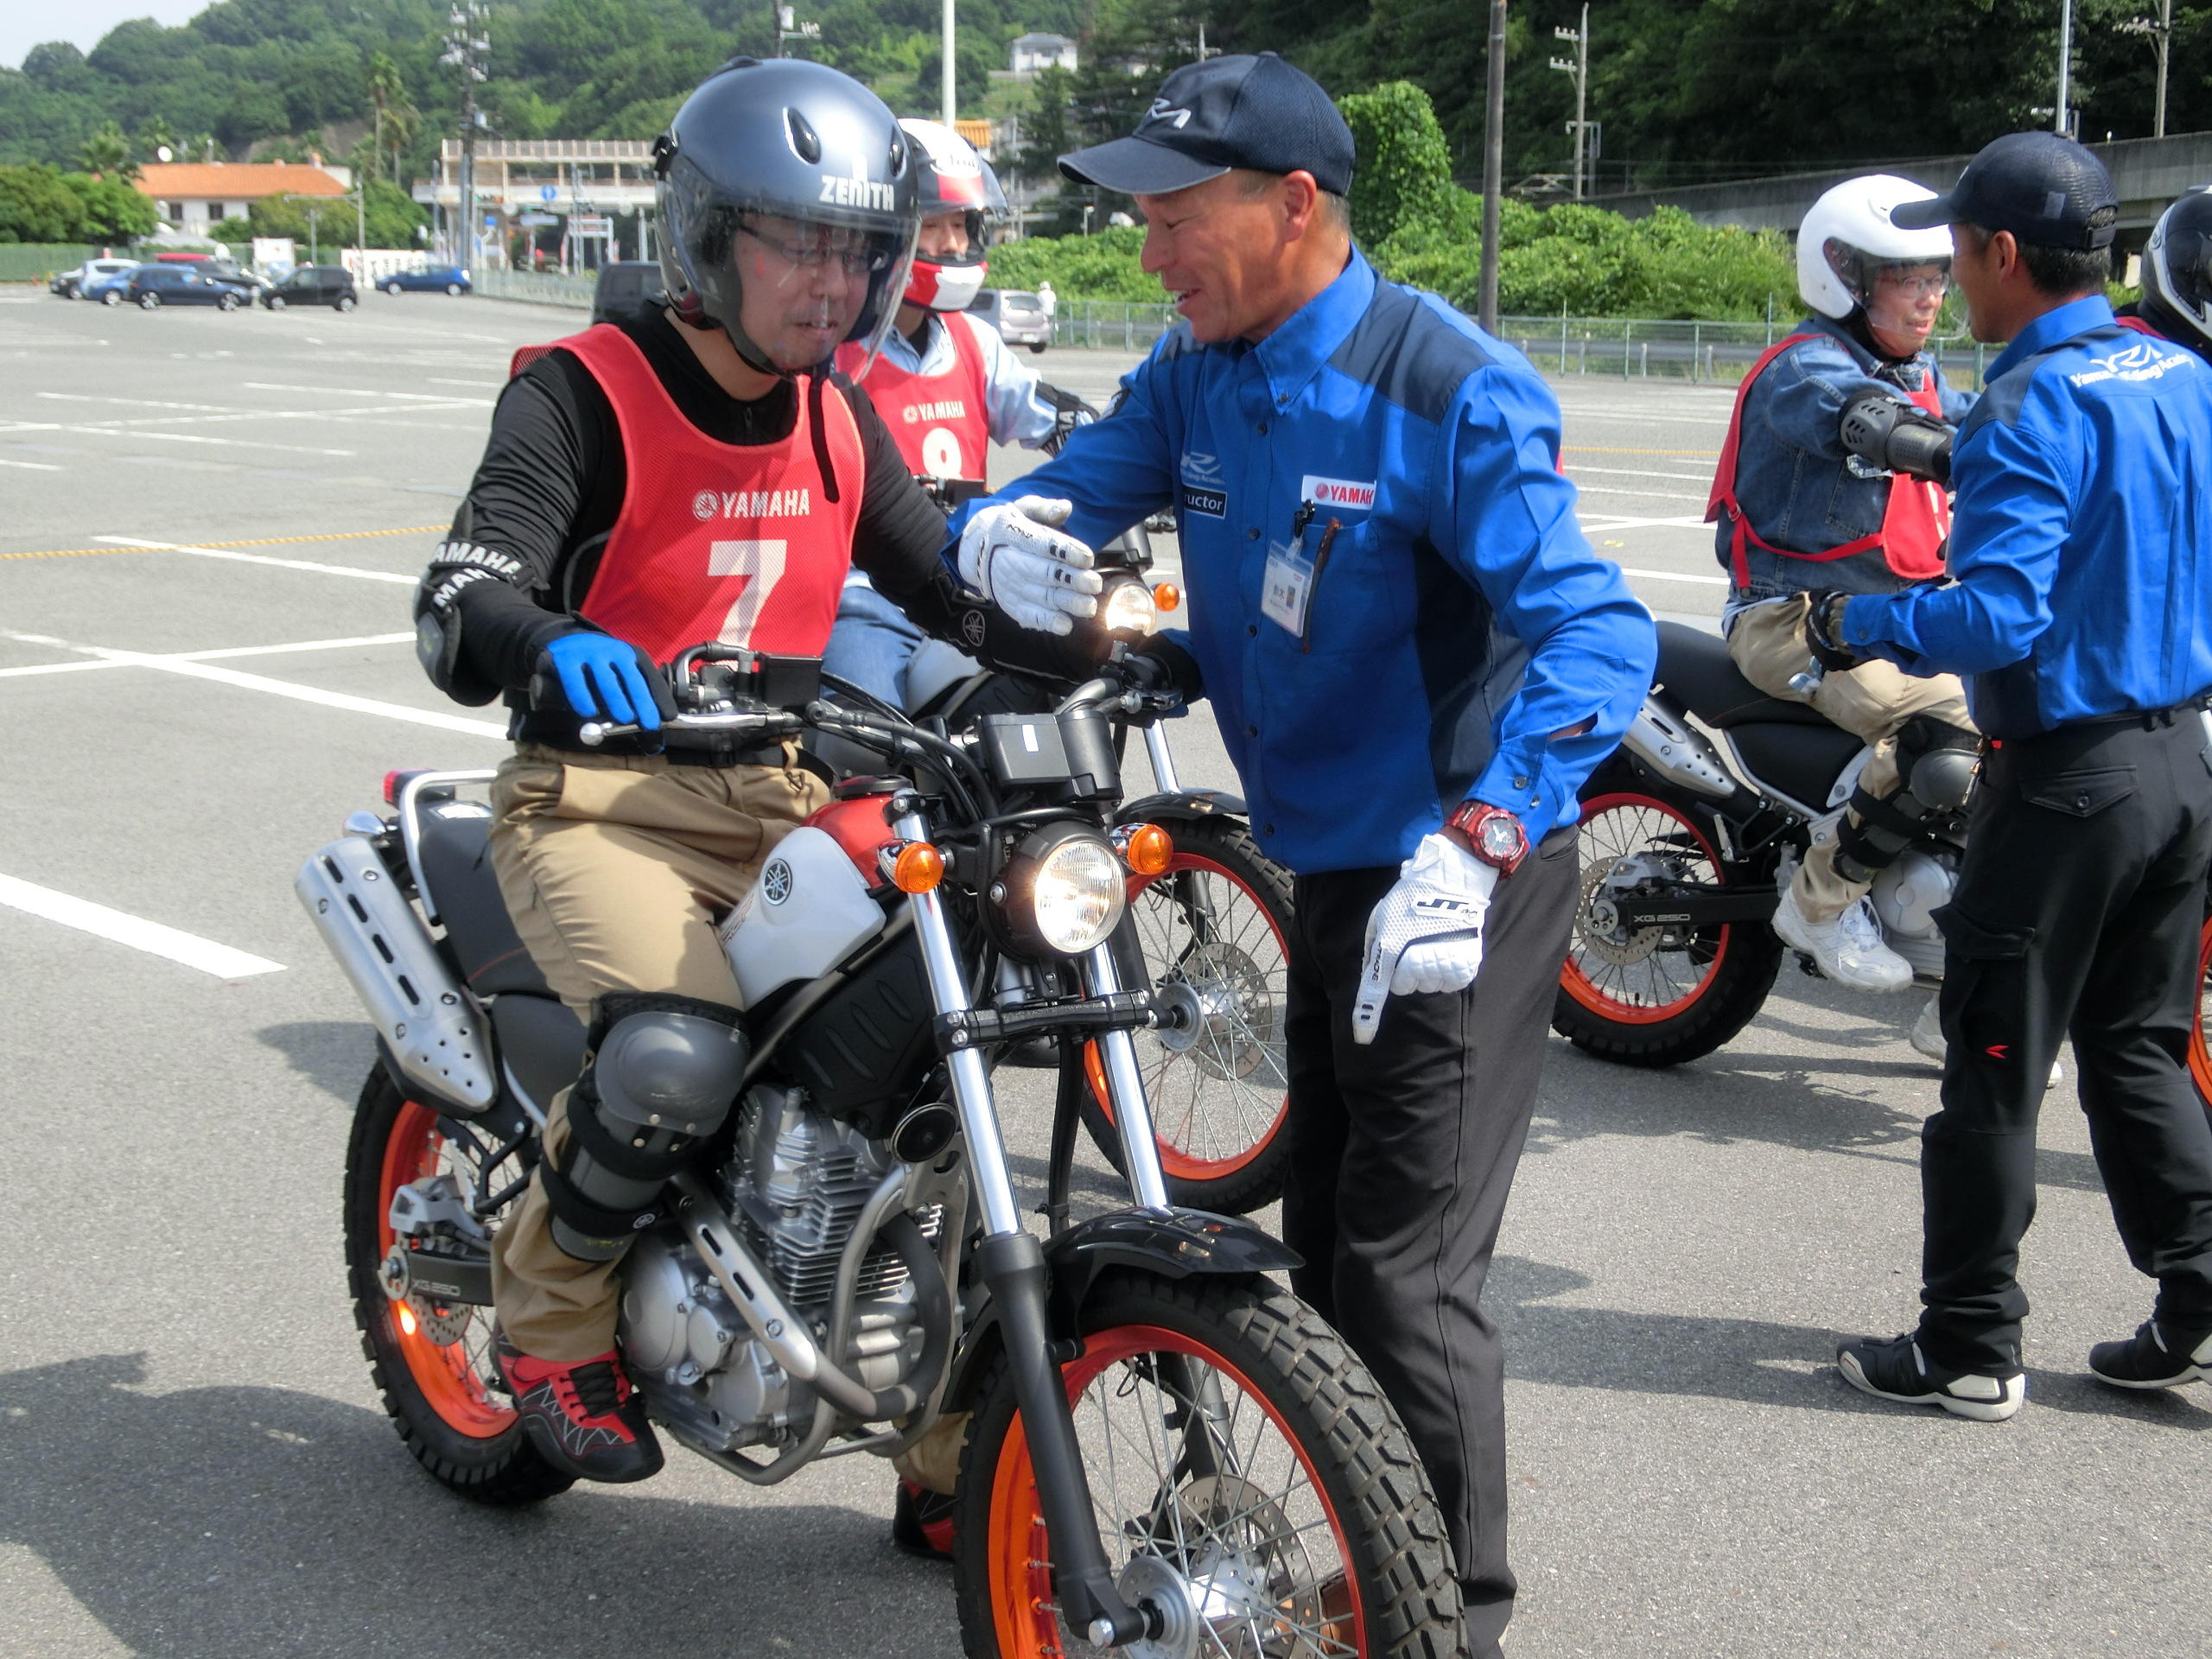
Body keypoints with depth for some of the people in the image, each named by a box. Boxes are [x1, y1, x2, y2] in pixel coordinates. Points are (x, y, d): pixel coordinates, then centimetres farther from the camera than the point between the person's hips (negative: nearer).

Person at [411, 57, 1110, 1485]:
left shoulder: (837, 420, 11)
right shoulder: (583, 396, -10)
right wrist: (547, 647, -46)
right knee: (678, 1057, -32)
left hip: (775, 802, 7)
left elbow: (949, 589, 15)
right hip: (599, 799, -6)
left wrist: (1065, 639, -6)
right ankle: (550, 1316, -1)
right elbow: (454, 609, -23)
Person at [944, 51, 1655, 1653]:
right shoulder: (1197, 376, 3)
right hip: (1325, 875, 9)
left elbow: (1596, 627, -29)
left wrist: (1480, 841, -43)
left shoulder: (1448, 390, -22)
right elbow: (1088, 480, 5)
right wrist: (1007, 526, -21)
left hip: (1455, 886, -9)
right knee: (1325, 1253, 19)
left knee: (1407, 1275, -7)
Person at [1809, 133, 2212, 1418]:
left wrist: (1857, 624, -12)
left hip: (2064, 779, -8)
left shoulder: (2031, 409, -18)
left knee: (1999, 1069, 2)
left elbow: (1998, 617, -25)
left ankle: (1970, 1348, 11)